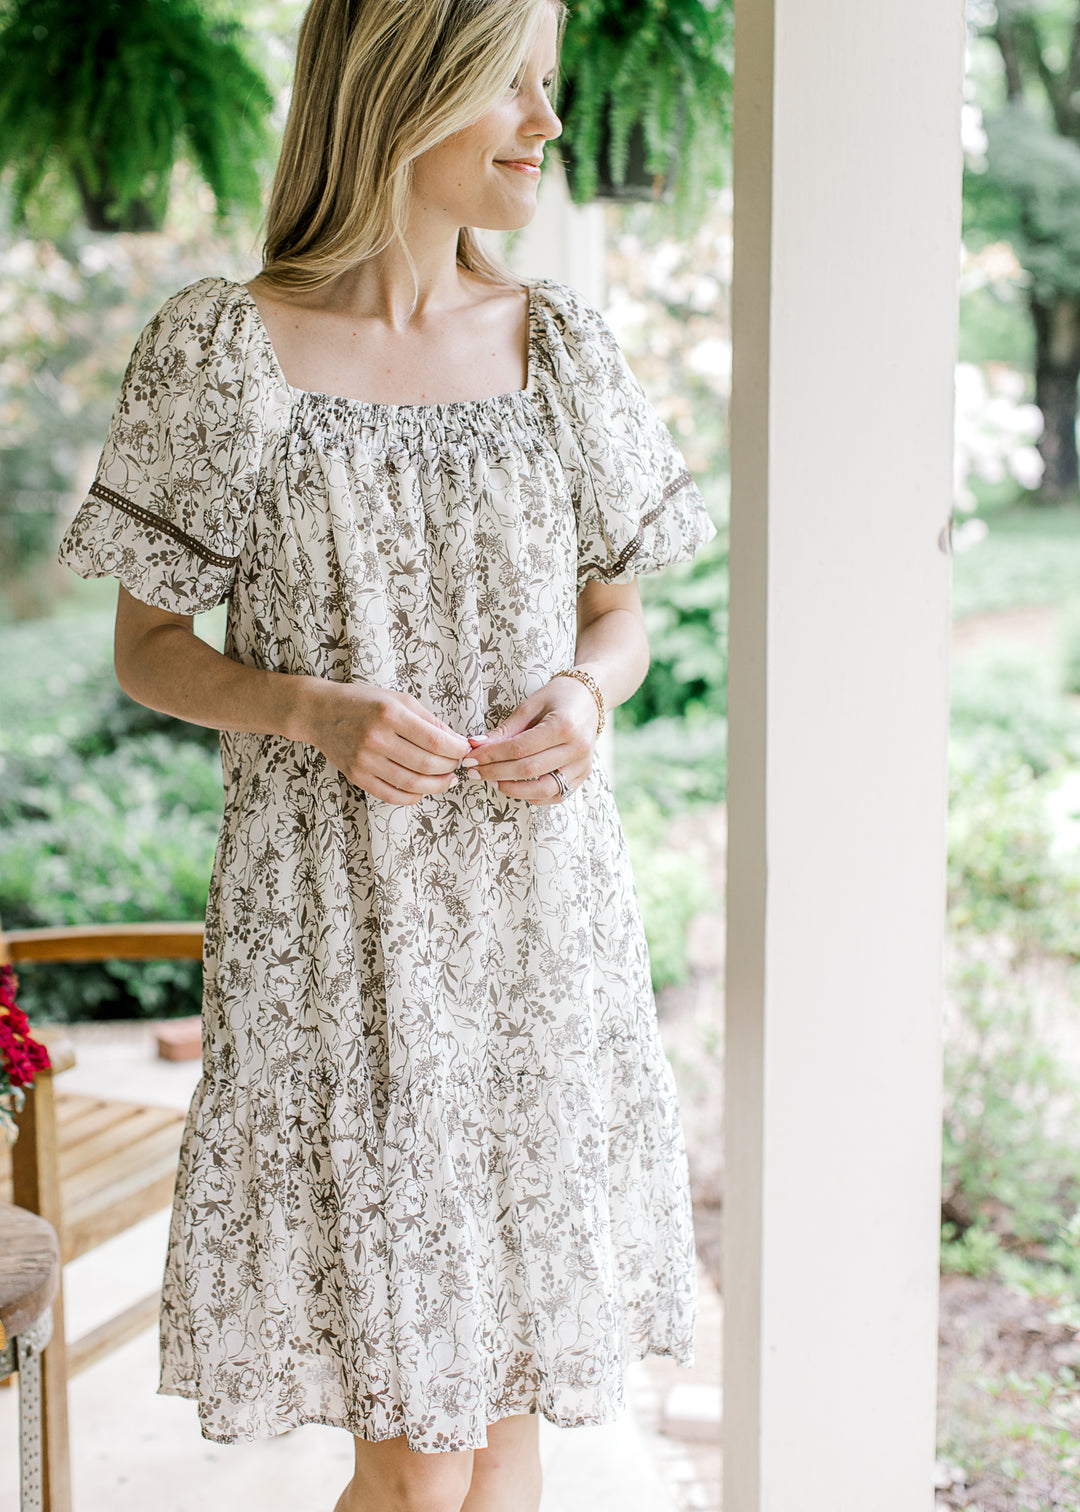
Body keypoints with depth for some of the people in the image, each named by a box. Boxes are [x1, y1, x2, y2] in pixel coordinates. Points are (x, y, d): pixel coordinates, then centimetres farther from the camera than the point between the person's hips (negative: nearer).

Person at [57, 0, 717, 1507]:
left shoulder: (558, 338, 5)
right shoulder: (227, 349, -5)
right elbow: (147, 651, 1)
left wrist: (587, 692, -8)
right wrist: (313, 711, -17)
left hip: (540, 912, 4)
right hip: (342, 926, -3)